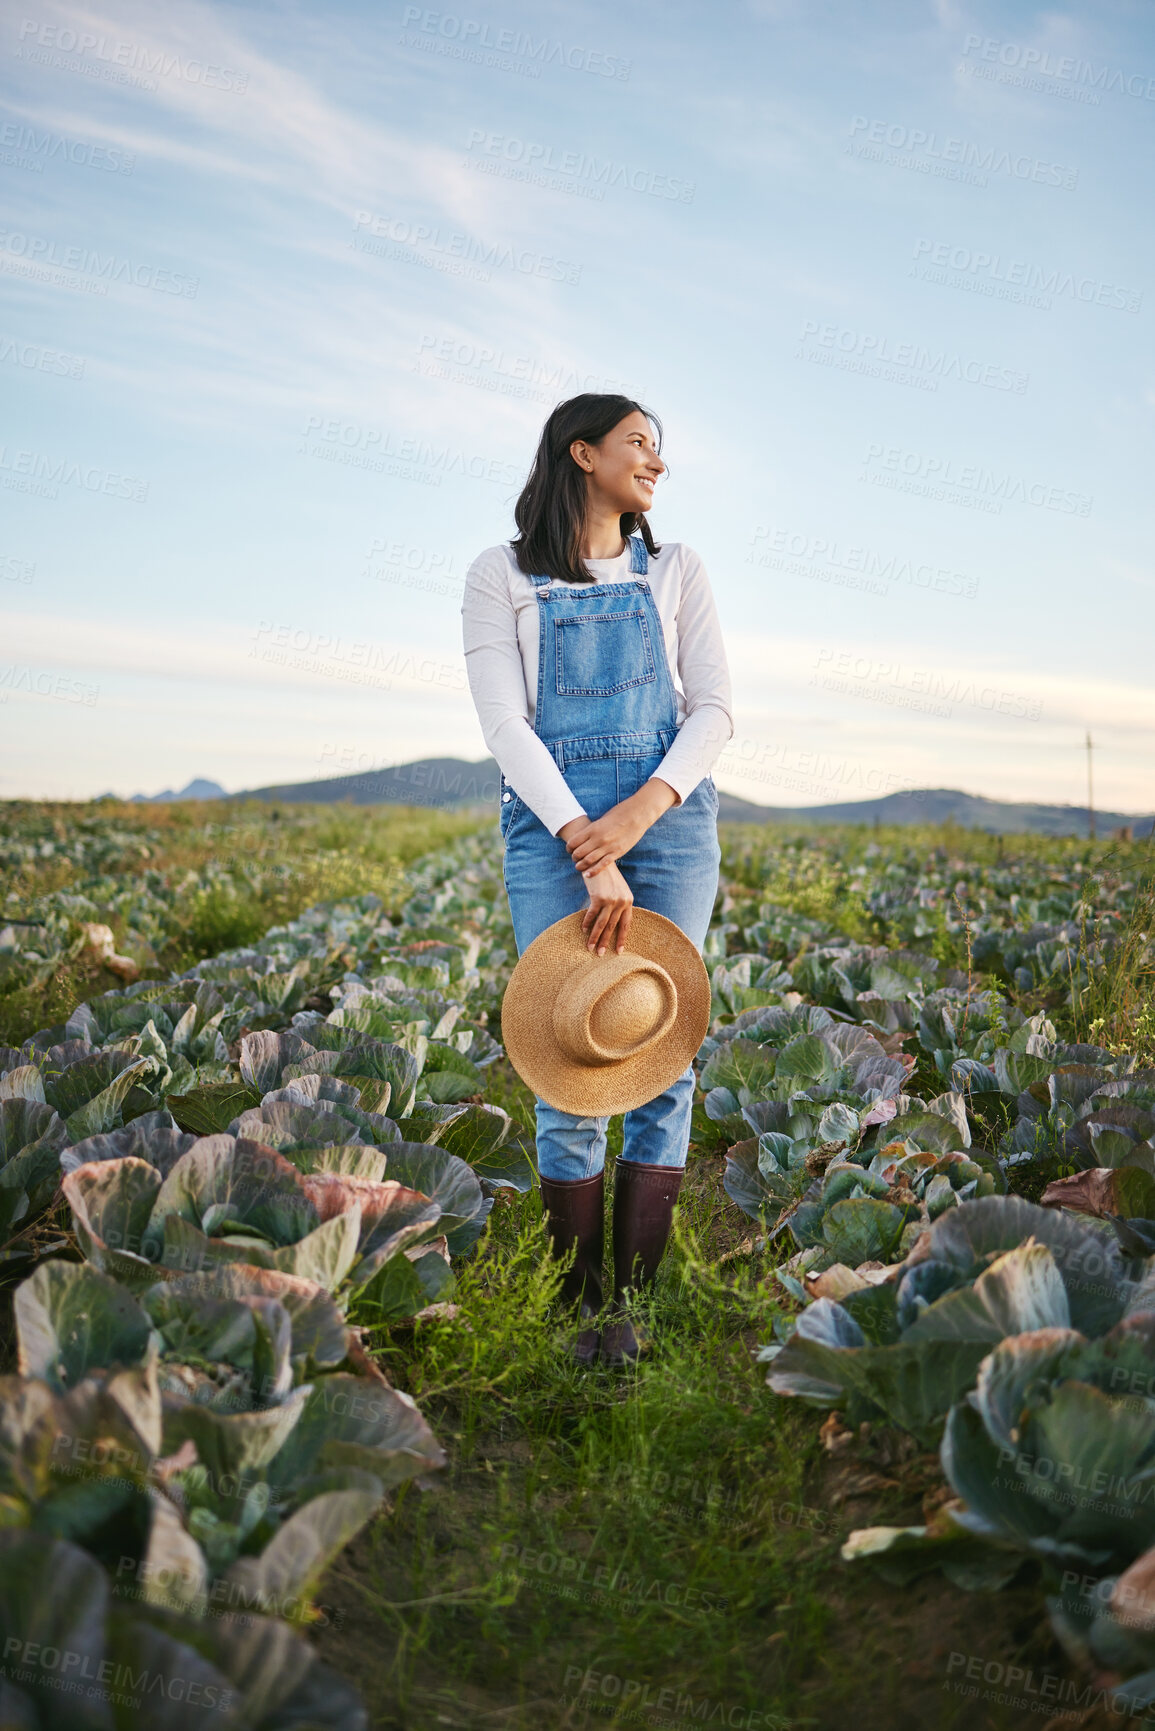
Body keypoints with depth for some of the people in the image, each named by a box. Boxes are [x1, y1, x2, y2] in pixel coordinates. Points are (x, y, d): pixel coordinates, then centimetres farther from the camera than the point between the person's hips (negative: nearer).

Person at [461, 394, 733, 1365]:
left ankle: (631, 1303, 8)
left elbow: (715, 710, 5)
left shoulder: (674, 571, 14)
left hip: (667, 814, 2)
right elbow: (505, 723, -5)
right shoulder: (502, 577, 7)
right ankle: (579, 1305, 9)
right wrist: (588, 847, -16)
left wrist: (641, 812, -13)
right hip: (552, 821, -2)